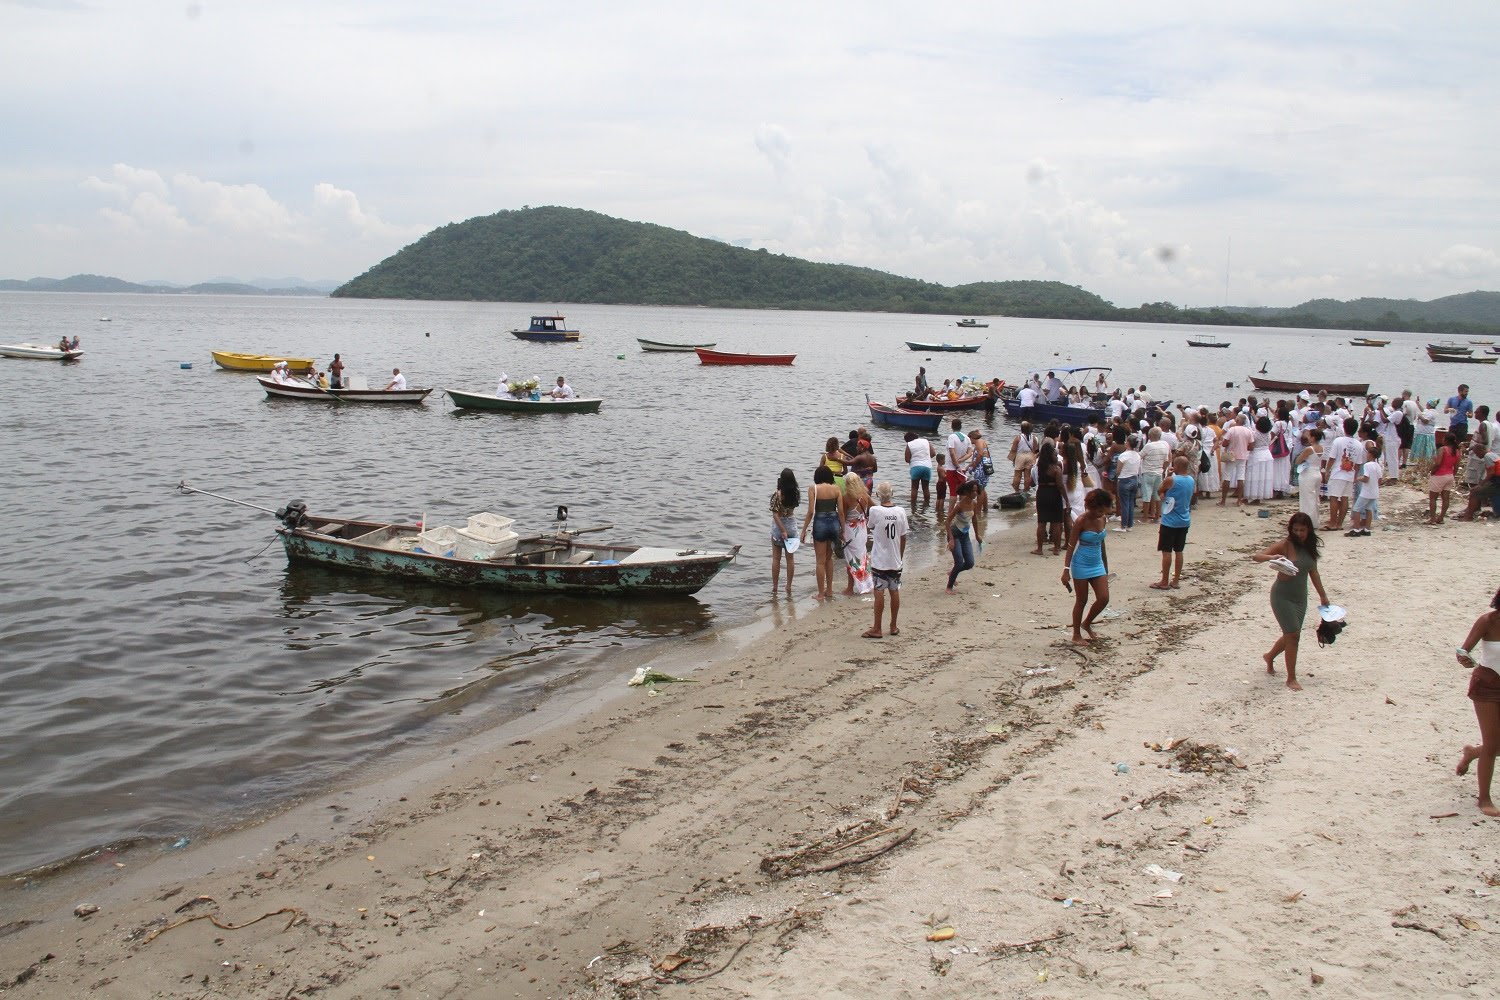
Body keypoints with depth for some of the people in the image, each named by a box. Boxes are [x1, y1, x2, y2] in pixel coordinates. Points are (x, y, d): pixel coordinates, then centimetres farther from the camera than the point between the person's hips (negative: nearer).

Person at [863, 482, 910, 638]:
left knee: (879, 593, 0)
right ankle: (893, 627, 20)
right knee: (894, 591, 11)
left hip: (879, 560, -4)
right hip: (895, 561, 4)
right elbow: (903, 538, 4)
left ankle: (876, 629, 4)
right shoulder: (900, 512, -3)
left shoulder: (875, 511, -14)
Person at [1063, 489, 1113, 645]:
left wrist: (1106, 568, 18)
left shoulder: (1103, 519, 1)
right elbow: (1071, 546, -14)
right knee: (1081, 601, 3)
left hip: (1097, 564, 6)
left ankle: (1087, 623, 25)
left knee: (1104, 598, 0)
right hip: (1081, 565, -6)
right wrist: (1066, 570, -18)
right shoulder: (1081, 522, -16)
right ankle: (1076, 635, 17)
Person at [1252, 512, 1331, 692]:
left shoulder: (1309, 547, 3)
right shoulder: (1286, 545, -15)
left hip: (1300, 597, 7)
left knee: (1291, 635, 16)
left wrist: (1323, 596, 20)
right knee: (1293, 635, -9)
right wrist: (1272, 557, -43)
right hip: (1282, 596, -7)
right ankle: (1291, 678, 0)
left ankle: (1270, 657, 44)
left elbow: (1313, 572, 15)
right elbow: (1256, 556, -23)